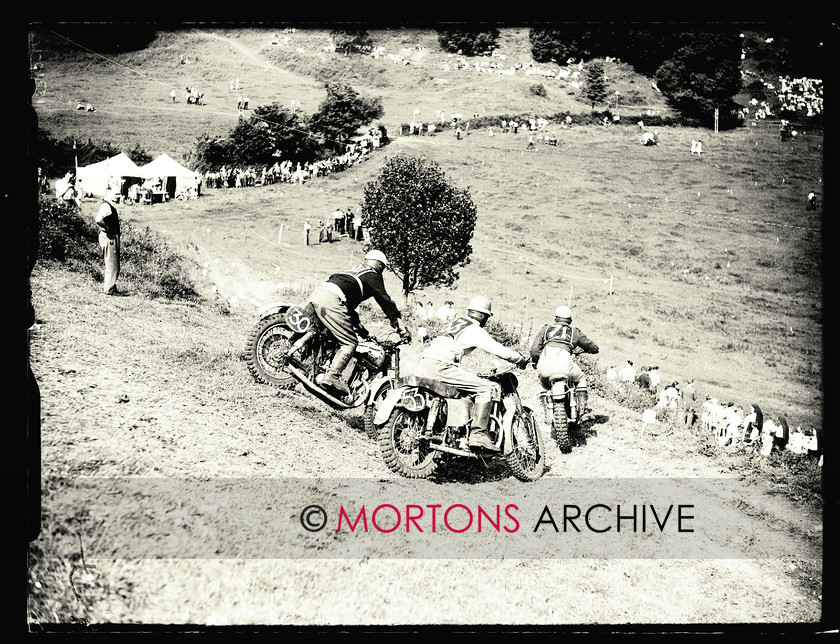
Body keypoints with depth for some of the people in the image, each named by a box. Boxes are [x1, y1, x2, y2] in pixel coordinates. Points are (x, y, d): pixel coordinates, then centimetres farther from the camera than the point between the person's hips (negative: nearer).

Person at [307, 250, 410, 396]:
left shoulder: (355, 270, 34)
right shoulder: (373, 276, 10)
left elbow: (351, 302, 40)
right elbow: (385, 301, 3)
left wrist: (359, 327, 45)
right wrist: (402, 329, 3)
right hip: (332, 301, -9)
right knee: (350, 343, -6)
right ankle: (332, 377, -18)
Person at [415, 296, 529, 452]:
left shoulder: (455, 322, 27)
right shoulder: (475, 330, 2)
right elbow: (499, 351, -1)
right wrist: (521, 359, 14)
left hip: (424, 365, 9)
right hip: (440, 367, -9)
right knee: (488, 388, -10)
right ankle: (478, 435, -17)